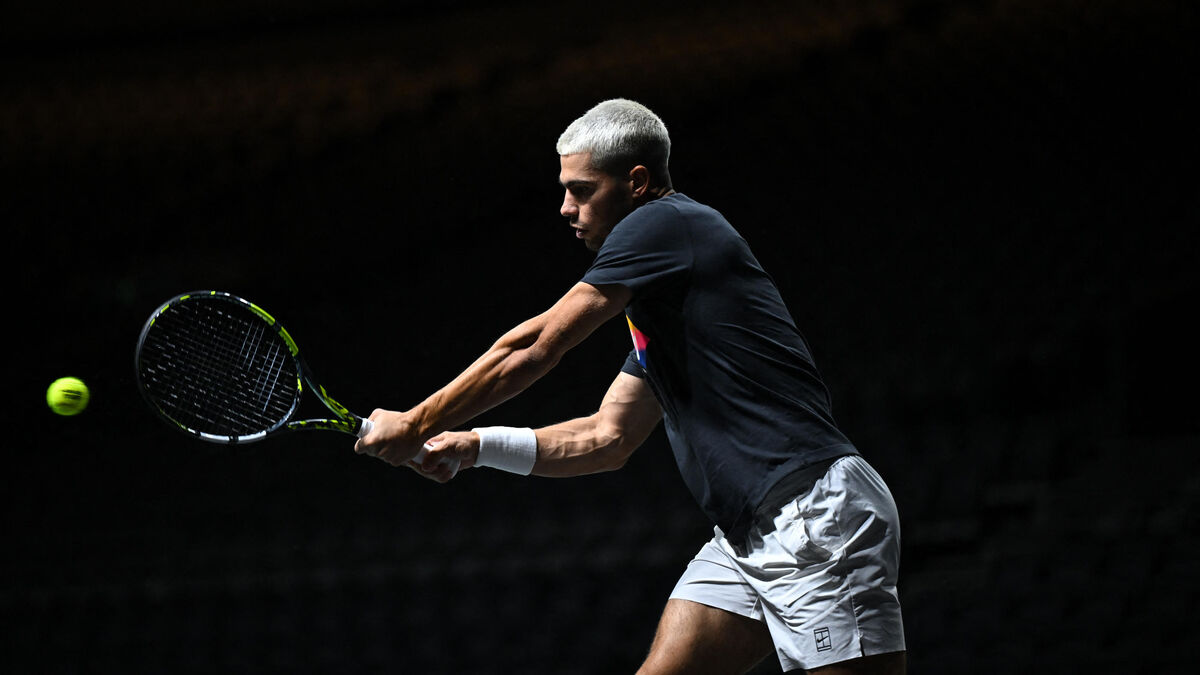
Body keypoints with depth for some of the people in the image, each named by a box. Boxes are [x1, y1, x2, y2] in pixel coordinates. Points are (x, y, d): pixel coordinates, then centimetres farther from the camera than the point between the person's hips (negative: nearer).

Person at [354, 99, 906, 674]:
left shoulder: (665, 223, -6)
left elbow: (532, 349, -7)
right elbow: (606, 439, 24)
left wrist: (415, 426, 1)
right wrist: (477, 446, 13)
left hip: (817, 515, -10)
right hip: (744, 537, 10)